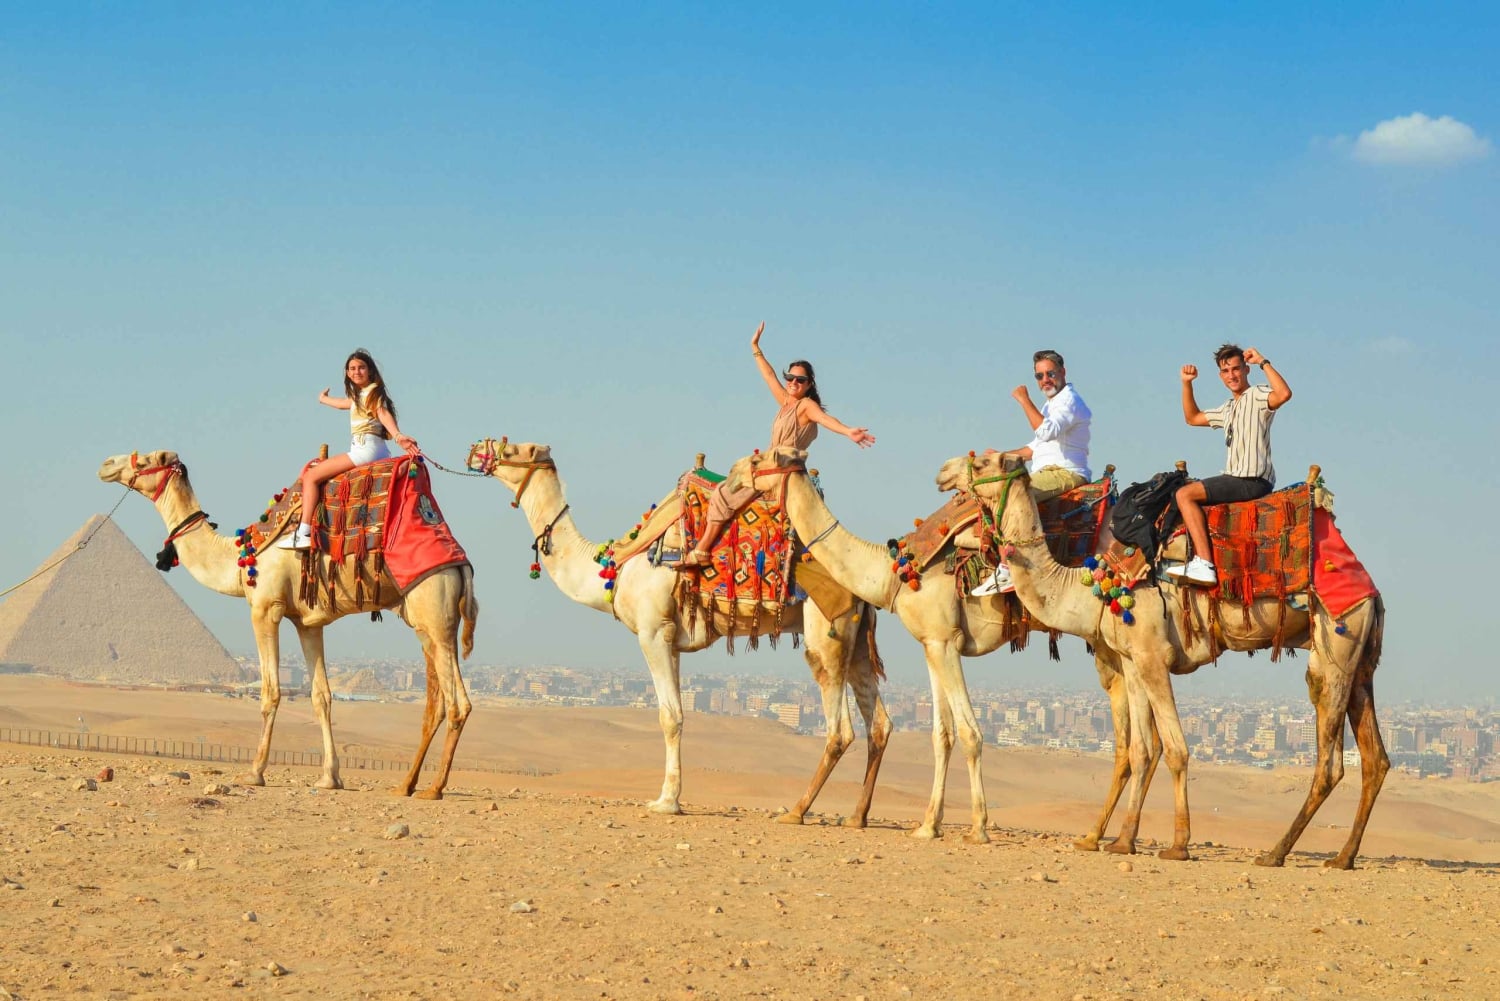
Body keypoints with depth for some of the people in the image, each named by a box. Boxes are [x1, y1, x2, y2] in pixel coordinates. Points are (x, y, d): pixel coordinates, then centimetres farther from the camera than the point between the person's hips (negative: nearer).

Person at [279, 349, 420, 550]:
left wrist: (398, 435, -39)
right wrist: (323, 399, 66)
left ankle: (303, 533, -19)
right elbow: (342, 403, 46)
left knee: (311, 476, -10)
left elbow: (384, 414, -20)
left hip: (366, 449, -10)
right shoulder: (358, 397, 24)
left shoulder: (374, 392, -1)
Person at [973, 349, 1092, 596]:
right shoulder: (1051, 405, 25)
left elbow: (1047, 432, -26)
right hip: (1047, 473, 11)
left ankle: (1006, 570, -38)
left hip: (1066, 473, -11)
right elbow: (1036, 448, 33)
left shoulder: (1069, 400, -8)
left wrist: (1024, 400, -18)